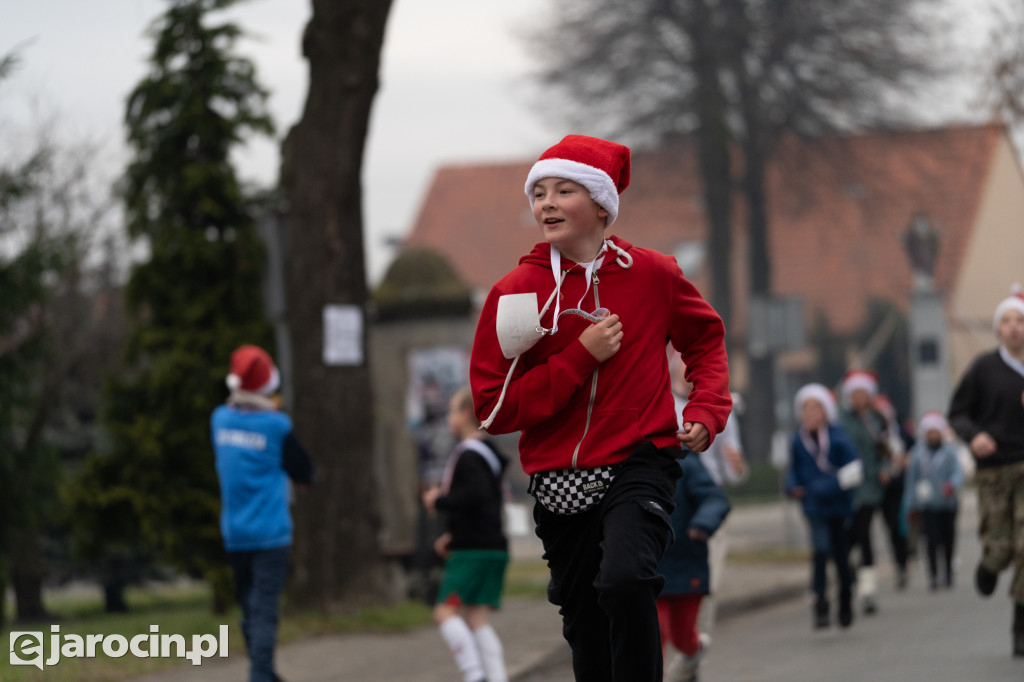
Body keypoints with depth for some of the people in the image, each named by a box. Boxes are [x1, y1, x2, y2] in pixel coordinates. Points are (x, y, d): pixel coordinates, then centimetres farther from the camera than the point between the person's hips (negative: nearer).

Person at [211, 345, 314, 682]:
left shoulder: (220, 419, 1)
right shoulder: (277, 427, -14)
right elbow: (305, 474, -3)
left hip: (234, 536, 5)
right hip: (270, 533, -5)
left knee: (250, 609, 15)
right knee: (264, 610, -8)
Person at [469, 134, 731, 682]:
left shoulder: (651, 274, -3)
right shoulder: (515, 292, -4)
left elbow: (706, 339, 17)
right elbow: (494, 409, -8)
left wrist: (707, 411, 1)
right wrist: (582, 357, -14)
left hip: (638, 462, -2)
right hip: (559, 482, 2)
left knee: (624, 579, -29)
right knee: (586, 627, 12)